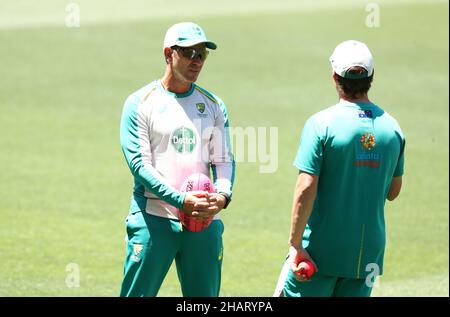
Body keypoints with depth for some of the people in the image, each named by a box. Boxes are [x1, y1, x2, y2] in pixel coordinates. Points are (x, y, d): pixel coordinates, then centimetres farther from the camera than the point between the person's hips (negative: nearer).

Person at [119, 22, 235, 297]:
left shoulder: (214, 105, 14)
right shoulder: (140, 103, 0)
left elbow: (223, 160, 11)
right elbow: (139, 163, -8)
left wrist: (223, 195, -12)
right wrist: (181, 200, -21)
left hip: (203, 222, 4)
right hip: (153, 219, -4)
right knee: (137, 293, -6)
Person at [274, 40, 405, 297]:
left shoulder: (321, 124, -11)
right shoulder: (392, 128, 3)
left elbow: (306, 189, -17)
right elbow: (393, 192, 12)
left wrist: (296, 244, -14)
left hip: (320, 251, -4)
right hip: (369, 252, 4)